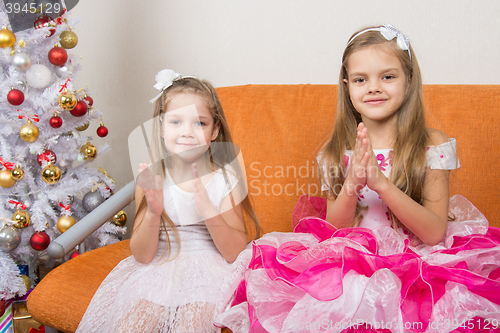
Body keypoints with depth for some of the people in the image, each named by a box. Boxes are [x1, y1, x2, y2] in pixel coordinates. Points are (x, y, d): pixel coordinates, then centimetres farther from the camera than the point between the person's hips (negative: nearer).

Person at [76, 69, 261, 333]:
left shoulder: (226, 178, -6)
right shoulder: (152, 179, -4)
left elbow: (234, 253, -10)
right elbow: (142, 256, -5)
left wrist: (208, 210, -26)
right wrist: (153, 213, -23)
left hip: (210, 271, -1)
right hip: (159, 269, 2)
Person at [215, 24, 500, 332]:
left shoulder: (432, 145, -3)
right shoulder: (337, 152, 4)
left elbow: (435, 232, -11)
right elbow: (334, 231, 0)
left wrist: (381, 182, -24)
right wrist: (352, 184, -19)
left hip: (416, 266, -2)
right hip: (351, 265, 2)